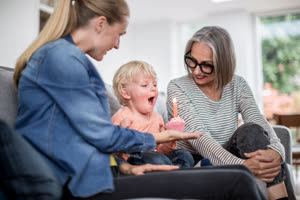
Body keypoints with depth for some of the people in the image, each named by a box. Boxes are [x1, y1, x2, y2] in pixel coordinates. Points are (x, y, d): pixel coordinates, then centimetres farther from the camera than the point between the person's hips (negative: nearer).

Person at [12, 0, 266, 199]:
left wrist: (125, 167, 7)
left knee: (239, 174, 1)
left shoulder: (70, 57, 21)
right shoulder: (61, 56, -10)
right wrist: (156, 138, 4)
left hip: (95, 173, 10)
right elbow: (101, 135, -13)